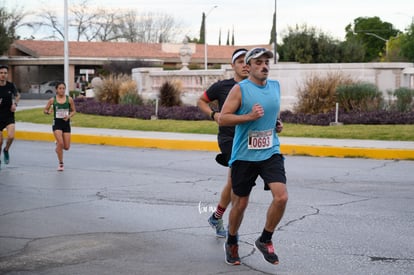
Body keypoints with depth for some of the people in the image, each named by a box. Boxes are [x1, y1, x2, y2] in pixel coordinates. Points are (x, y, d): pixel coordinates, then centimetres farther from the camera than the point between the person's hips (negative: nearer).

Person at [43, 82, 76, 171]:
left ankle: (58, 145, 39)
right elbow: (45, 110, 6)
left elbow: (74, 111, 8)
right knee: (60, 143, -14)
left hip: (66, 123, 2)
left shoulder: (69, 99, -1)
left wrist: (69, 116, -12)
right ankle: (61, 164, 3)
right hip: (57, 123, -2)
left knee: (66, 147, 1)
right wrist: (48, 112, -17)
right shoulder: (52, 100, -3)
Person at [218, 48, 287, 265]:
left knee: (281, 197, -14)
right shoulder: (240, 89, -8)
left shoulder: (275, 86, 8)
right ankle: (231, 243, 32)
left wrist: (277, 124, 8)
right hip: (244, 156, -4)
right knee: (240, 203, 7)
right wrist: (249, 116, -23)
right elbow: (222, 118, -13)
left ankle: (265, 240, 7)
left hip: (270, 153, 4)